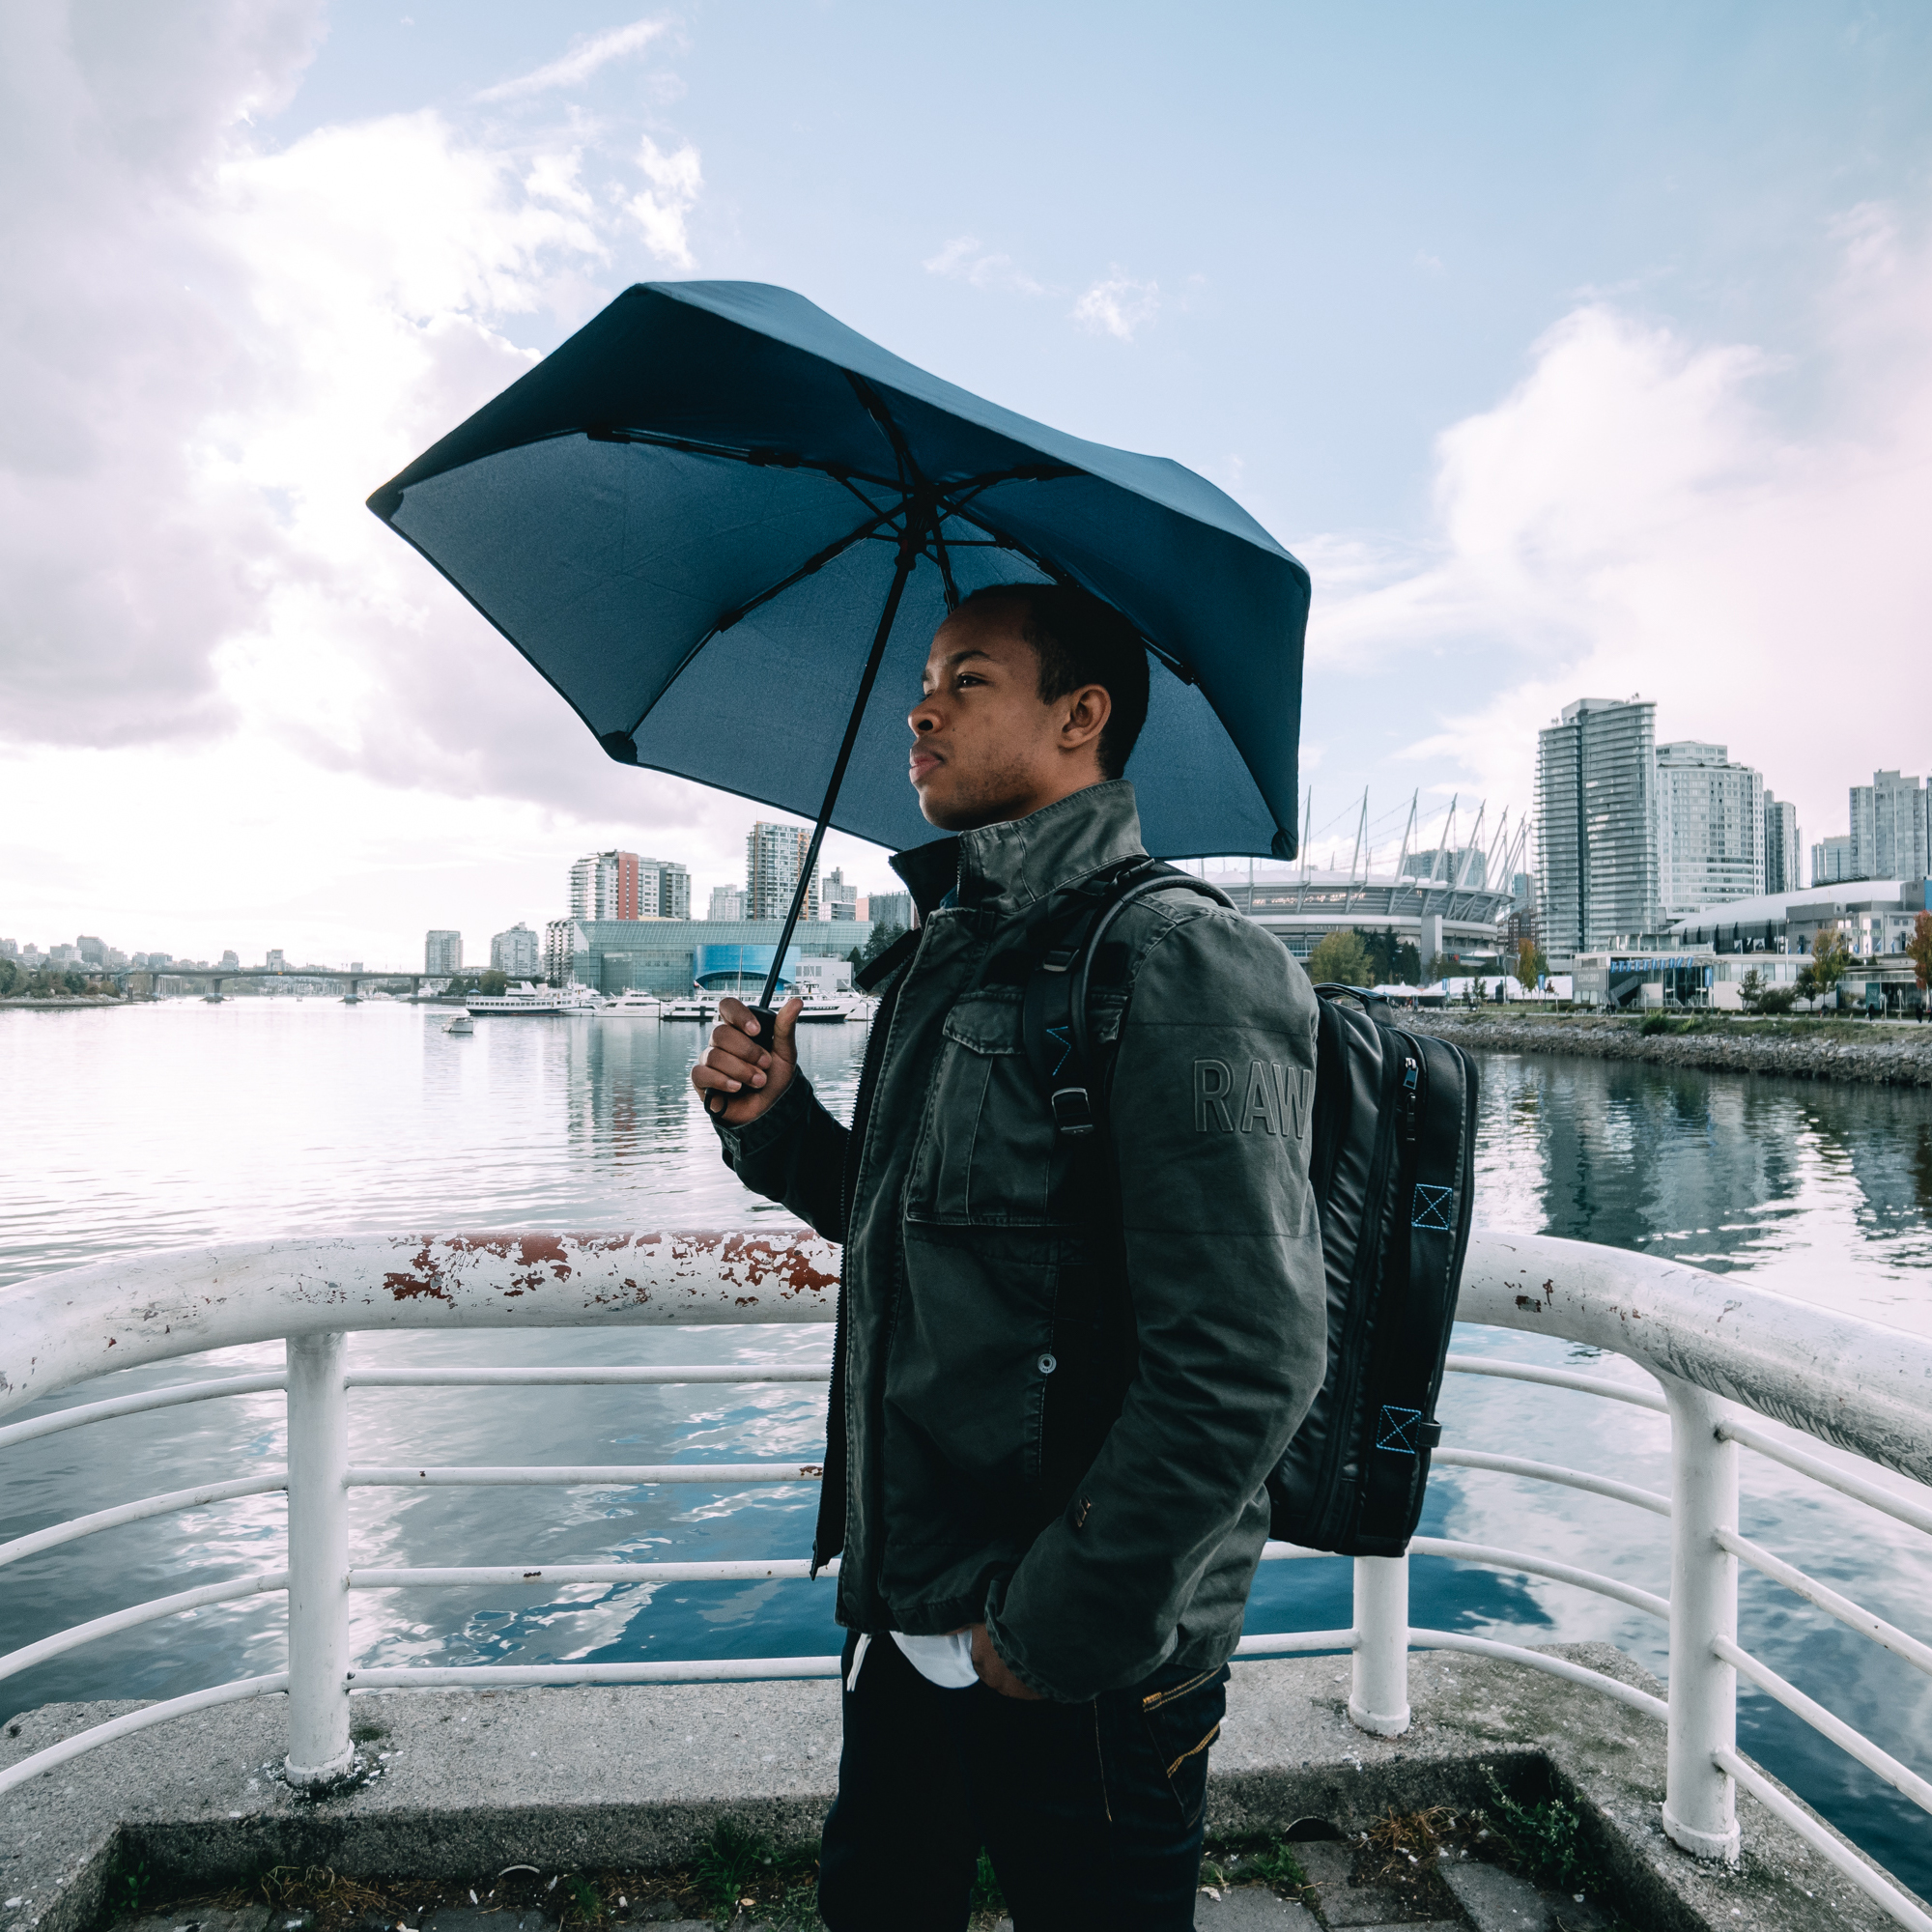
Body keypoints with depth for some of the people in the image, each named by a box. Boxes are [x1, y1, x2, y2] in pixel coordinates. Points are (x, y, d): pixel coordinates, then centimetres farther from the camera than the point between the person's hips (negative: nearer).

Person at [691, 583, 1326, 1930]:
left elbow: (1245, 1369, -25)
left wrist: (1055, 1630, -17)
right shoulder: (944, 955, 8)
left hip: (1088, 1672, -7)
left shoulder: (1177, 965, -20)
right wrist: (778, 1122, -1)